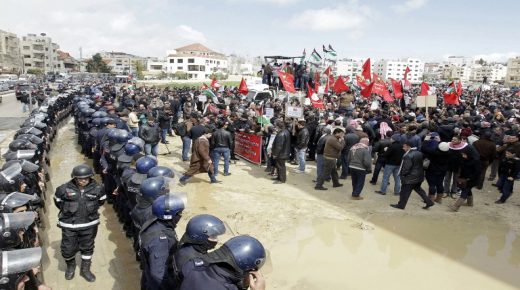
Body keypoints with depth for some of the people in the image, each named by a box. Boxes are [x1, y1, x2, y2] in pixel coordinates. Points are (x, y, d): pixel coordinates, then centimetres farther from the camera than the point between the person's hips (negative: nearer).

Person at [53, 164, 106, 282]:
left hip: (89, 224, 1)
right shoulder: (64, 189, -14)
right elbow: (57, 201, 7)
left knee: (87, 248, 15)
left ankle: (85, 269, 36)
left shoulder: (96, 189, -11)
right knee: (68, 249, 7)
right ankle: (70, 266, 39)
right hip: (69, 225, -1)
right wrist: (67, 210, 9)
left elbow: (101, 200, 10)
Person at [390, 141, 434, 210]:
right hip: (419, 176, 9)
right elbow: (421, 165, 14)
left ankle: (401, 205, 13)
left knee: (405, 191, 3)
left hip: (410, 177, -9)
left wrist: (402, 175, -9)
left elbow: (406, 167, -22)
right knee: (418, 189, 24)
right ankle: (429, 202, 23)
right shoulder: (419, 153, 7)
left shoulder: (408, 156, -21)